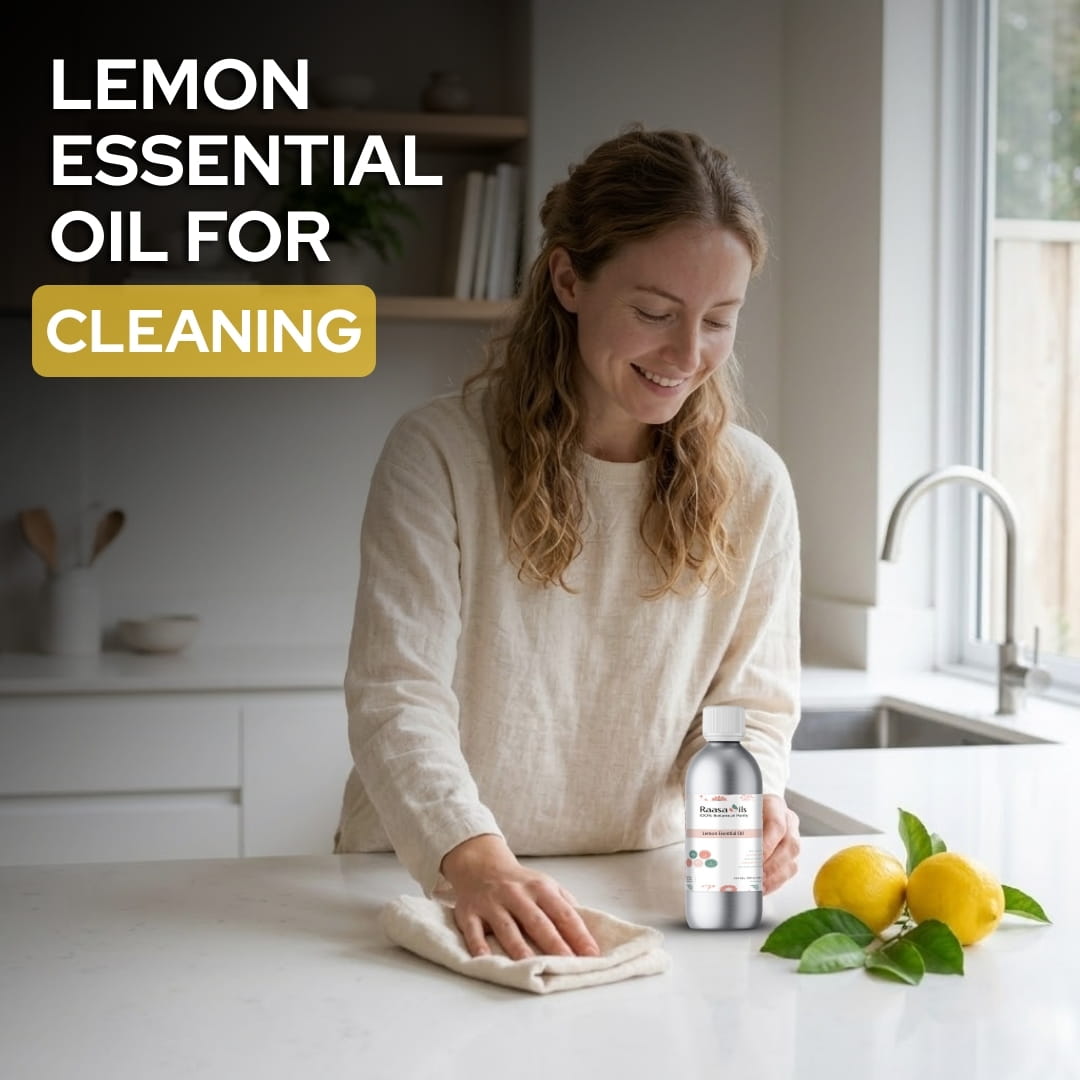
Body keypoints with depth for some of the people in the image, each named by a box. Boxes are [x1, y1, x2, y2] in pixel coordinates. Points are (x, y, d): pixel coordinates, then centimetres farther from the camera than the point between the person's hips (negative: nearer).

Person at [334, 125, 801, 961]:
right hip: (429, 882, -3)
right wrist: (477, 862, -34)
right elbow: (397, 696, -17)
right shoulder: (439, 454, -9)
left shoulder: (752, 486, 1)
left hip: (637, 891, 3)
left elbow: (754, 702, 7)